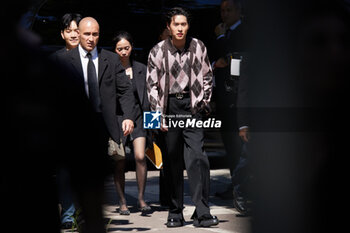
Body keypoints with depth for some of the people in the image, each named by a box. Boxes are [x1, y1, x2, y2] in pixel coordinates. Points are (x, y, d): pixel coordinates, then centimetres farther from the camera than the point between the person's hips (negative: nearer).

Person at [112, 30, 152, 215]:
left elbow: (145, 97, 11)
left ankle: (141, 198, -1)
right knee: (119, 163, 1)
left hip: (137, 116, 1)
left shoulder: (140, 69, 7)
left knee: (140, 157, -14)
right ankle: (122, 202, 14)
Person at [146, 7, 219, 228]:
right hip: (169, 106, 0)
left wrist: (204, 101, 6)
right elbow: (152, 85, 1)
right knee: (172, 160, 4)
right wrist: (158, 115, -5)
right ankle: (175, 213, 13)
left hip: (192, 104, 0)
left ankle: (202, 212, -12)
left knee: (197, 156, -12)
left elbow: (207, 76, 14)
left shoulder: (198, 47, 2)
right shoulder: (158, 51, -1)